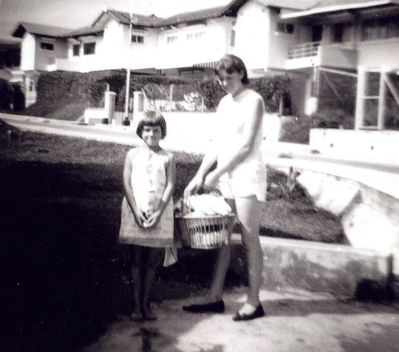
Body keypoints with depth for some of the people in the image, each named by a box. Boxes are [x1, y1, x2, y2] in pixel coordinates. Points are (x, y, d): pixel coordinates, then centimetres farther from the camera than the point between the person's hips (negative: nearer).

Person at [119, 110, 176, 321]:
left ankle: (146, 303, 14)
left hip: (159, 214, 0)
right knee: (137, 259, 3)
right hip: (135, 212, 0)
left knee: (153, 260, 4)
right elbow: (127, 184, -1)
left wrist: (158, 213, -12)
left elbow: (170, 186, -2)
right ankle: (136, 304, 9)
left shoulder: (167, 158, 3)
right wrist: (136, 211, -11)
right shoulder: (133, 154, 4)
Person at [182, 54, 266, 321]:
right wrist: (200, 175, 5)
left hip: (247, 176, -7)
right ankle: (215, 297, 16)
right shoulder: (224, 103, 15)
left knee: (250, 241, -1)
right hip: (225, 177, 7)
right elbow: (218, 144, 14)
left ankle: (254, 302, 7)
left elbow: (246, 145, -13)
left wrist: (216, 173, -12)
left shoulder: (253, 101, -7)